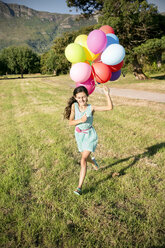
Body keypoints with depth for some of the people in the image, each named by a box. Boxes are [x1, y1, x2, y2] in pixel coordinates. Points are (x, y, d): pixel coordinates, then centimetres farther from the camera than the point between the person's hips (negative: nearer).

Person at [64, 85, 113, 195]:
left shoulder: (91, 108, -18)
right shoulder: (74, 106, -11)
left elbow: (110, 107, -24)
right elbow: (70, 122, -13)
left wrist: (107, 94, -34)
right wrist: (80, 120, -30)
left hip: (90, 135, -4)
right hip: (79, 135, 4)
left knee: (83, 160, -12)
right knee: (86, 157, 25)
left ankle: (80, 187, -4)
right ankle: (93, 161, 63)